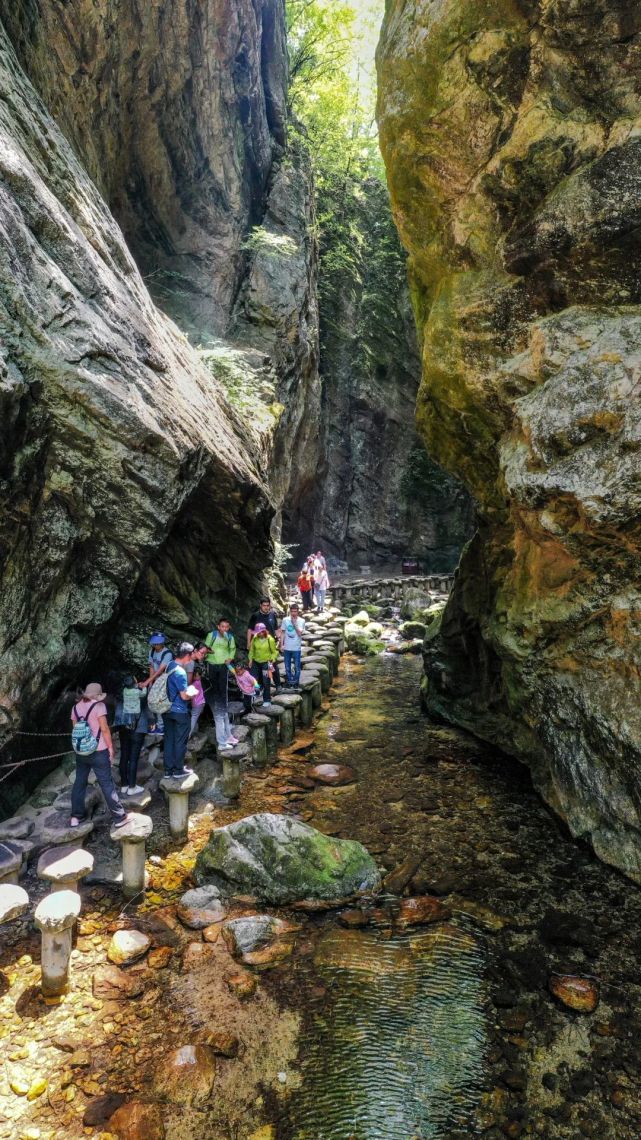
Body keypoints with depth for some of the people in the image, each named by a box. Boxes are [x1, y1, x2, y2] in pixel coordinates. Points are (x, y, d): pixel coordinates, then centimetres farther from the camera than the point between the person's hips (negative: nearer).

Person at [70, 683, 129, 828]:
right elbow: (104, 729, -14)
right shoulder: (98, 706, -11)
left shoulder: (76, 707, 7)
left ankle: (76, 816, 21)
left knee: (79, 782, 16)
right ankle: (119, 817, 5)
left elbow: (75, 728, 12)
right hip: (98, 751, -6)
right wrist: (110, 747, -6)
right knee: (107, 784, -1)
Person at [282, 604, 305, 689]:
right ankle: (289, 681, 24)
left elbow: (300, 633, -14)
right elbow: (283, 633, 6)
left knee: (297, 666, 5)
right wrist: (282, 644, 2)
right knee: (287, 666, 11)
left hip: (296, 648, -2)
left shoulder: (301, 621, -6)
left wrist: (294, 624, -21)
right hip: (287, 647, 2)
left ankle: (296, 682, 18)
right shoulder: (285, 620, -1)